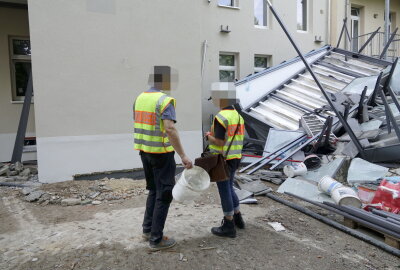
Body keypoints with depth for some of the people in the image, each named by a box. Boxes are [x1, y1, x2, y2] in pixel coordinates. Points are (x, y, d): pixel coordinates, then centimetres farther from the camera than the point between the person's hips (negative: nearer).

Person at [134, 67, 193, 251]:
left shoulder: (140, 98, 8)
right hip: (161, 153, -8)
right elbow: (170, 129, -28)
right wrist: (183, 155, -27)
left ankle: (148, 229, 28)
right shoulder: (165, 100, -17)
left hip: (144, 151, 8)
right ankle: (156, 239, 10)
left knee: (154, 191, 21)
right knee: (164, 194, 3)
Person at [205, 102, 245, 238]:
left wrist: (209, 136, -2)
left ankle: (229, 227, 12)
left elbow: (219, 142, -21)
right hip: (235, 158, 8)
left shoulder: (221, 117, -18)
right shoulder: (239, 117, 8)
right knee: (229, 188, 22)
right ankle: (237, 218, 33)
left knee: (224, 191, 2)